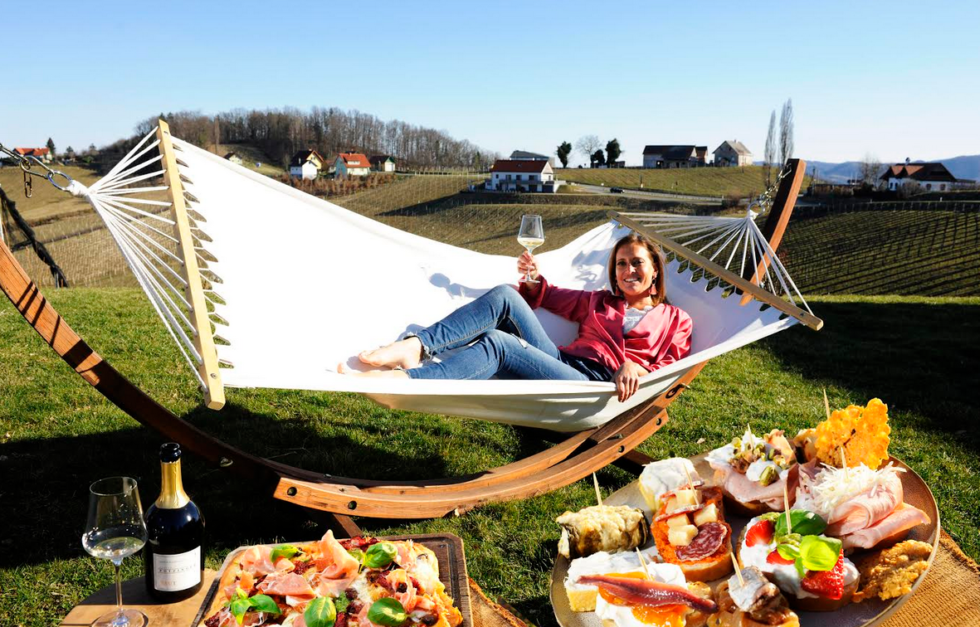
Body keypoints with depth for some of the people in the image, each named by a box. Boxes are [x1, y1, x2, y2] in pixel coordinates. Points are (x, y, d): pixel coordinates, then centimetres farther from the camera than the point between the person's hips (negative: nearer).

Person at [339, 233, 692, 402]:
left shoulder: (675, 320, 19)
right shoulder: (599, 301, 32)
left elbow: (674, 369, 6)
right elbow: (550, 299, 37)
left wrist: (636, 369, -15)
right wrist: (534, 281, 13)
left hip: (595, 385, -5)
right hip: (561, 362, 5)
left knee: (498, 343, -31)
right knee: (505, 296, -18)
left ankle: (401, 379, -44)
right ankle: (415, 347, -34)